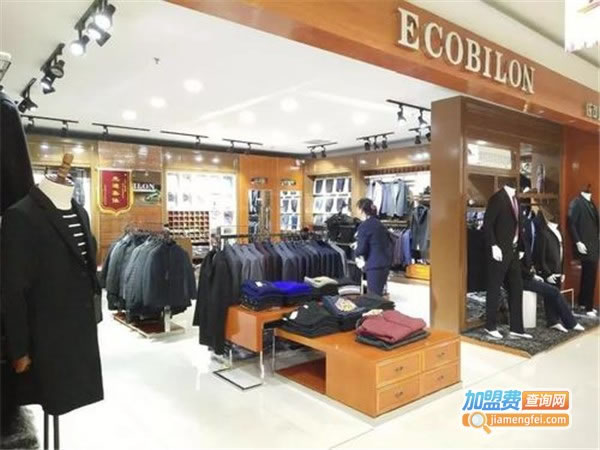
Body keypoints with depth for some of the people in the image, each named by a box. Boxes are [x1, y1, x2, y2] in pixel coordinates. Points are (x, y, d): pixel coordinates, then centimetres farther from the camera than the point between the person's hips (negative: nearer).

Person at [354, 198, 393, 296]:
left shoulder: (364, 226, -10)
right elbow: (390, 242, 17)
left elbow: (361, 250, -12)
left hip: (375, 265, -8)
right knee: (378, 294, 14)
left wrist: (356, 250, 8)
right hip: (386, 263, 8)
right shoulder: (379, 223, 13)